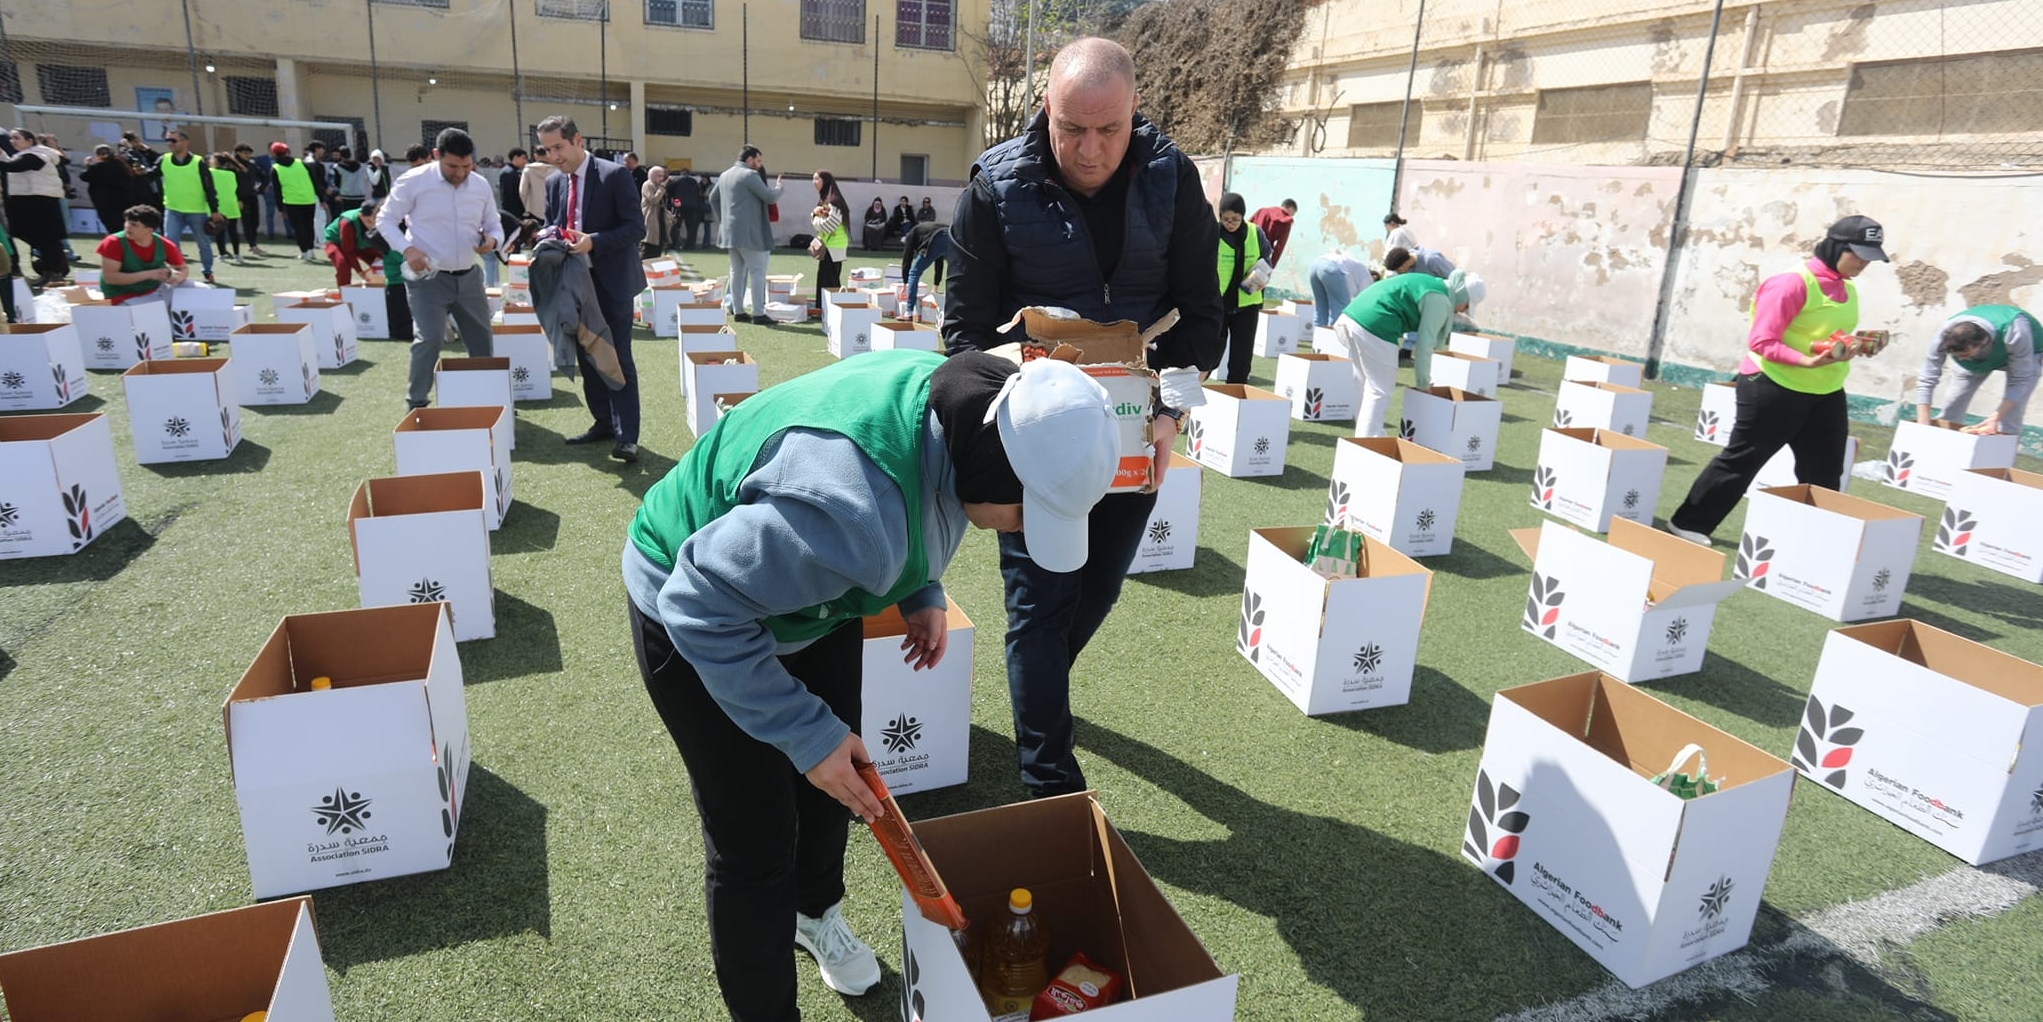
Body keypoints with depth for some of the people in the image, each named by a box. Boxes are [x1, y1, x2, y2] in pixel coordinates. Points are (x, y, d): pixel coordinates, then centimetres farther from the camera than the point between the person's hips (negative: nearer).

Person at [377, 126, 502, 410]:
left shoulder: (481, 186, 3)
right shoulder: (414, 181, -10)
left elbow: (494, 226, 12)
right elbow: (385, 220, -3)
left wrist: (492, 240, -12)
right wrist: (406, 248, -20)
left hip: (468, 277, 5)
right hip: (427, 277, -5)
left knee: (481, 339, 13)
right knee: (430, 339, -15)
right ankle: (415, 403, 2)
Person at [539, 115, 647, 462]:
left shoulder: (615, 175, -9)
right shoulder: (553, 183, 9)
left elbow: (636, 228, -13)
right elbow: (551, 226, 18)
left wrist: (594, 242, -24)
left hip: (611, 281, -6)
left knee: (618, 358, -6)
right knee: (586, 357, 11)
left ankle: (626, 437, -4)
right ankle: (603, 423, 23)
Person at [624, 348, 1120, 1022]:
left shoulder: (959, 398, -17)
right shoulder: (851, 508, -45)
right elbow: (704, 606, -36)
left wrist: (922, 593, -2)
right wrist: (808, 732, -32)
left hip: (804, 588, 8)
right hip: (695, 612, -8)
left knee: (834, 783, 22)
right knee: (756, 848, 0)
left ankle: (816, 914, 51)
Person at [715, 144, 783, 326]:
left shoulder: (725, 175, 15)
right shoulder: (750, 175, -12)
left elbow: (714, 198, 22)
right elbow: (770, 197, -14)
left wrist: (722, 219, 25)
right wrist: (779, 186, 5)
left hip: (730, 232, 9)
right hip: (748, 233, -9)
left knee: (737, 271, 12)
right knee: (757, 271, -5)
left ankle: (738, 311, 13)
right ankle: (758, 313, -8)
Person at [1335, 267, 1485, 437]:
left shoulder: (1428, 284, 25)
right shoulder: (1440, 301, -4)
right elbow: (1424, 343, -5)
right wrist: (1423, 382, 6)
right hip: (1374, 327, -10)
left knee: (1366, 385, 18)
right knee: (1379, 390, -3)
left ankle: (1364, 436, 25)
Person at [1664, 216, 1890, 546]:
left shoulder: (1848, 289, 10)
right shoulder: (1794, 283, -16)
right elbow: (1761, 342, -20)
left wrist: (1855, 347, 2)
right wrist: (1807, 361, -32)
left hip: (1825, 394, 8)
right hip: (1774, 389, -8)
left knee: (1823, 473, 9)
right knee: (1740, 460, 1)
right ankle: (1689, 522, 13)